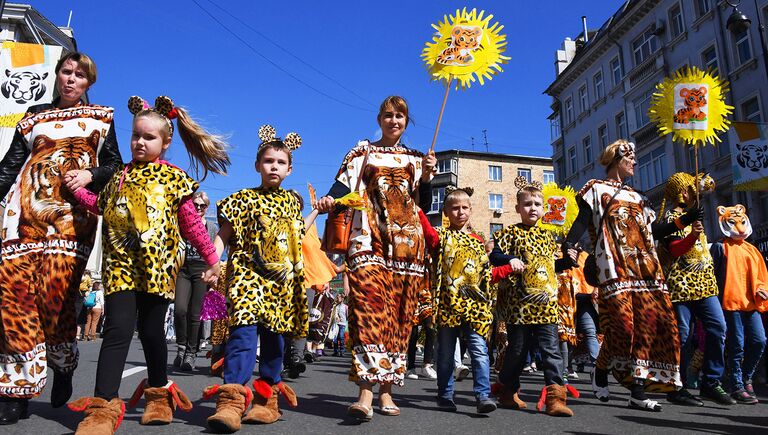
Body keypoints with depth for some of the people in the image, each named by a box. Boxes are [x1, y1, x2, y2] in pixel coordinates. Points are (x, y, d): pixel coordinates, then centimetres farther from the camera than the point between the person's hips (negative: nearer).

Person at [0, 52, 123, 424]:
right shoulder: (34, 115, 22)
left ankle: (63, 369, 10)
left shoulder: (101, 117, 18)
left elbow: (113, 165, 14)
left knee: (55, 292, -15)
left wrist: (91, 175, -6)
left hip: (72, 212, -2)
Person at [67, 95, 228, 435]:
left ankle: (159, 393, 28)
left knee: (151, 330, 7)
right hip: (120, 263, 2)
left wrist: (211, 256, 2)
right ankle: (104, 406, -7)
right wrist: (78, 190, 10)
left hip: (157, 266, -2)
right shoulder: (120, 177, 15)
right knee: (118, 329, -9)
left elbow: (190, 221, 3)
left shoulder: (173, 177, 4)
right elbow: (102, 207, 25)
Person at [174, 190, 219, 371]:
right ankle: (181, 347, 6)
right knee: (179, 309, -15)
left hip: (202, 270, -1)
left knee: (195, 314, -3)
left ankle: (191, 354, 6)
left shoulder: (212, 228, 12)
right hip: (183, 269, 1)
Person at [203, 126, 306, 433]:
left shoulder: (292, 201, 15)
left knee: (274, 334, 10)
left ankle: (267, 397, 22)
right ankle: (232, 399, -24)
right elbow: (223, 235, -4)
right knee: (244, 329, -21)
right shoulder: (244, 199, 1)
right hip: (248, 273, -5)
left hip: (282, 280, 5)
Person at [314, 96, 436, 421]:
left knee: (399, 313, 1)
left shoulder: (415, 158, 20)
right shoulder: (362, 152, 14)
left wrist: (427, 177, 0)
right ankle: (366, 392, -23)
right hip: (370, 239, -3)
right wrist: (329, 200, -22)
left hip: (407, 242, 3)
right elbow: (343, 185, -1)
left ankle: (386, 390, 10)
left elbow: (424, 203, 16)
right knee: (369, 306, -19)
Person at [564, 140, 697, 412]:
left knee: (651, 324, -4)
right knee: (622, 326, -15)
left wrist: (683, 222, 16)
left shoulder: (637, 197, 27)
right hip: (615, 267, -6)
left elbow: (653, 231, 24)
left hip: (645, 267, 6)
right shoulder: (597, 189, 10)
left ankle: (638, 392, 0)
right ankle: (600, 372, 10)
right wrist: (567, 245, -18)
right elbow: (582, 222, -3)